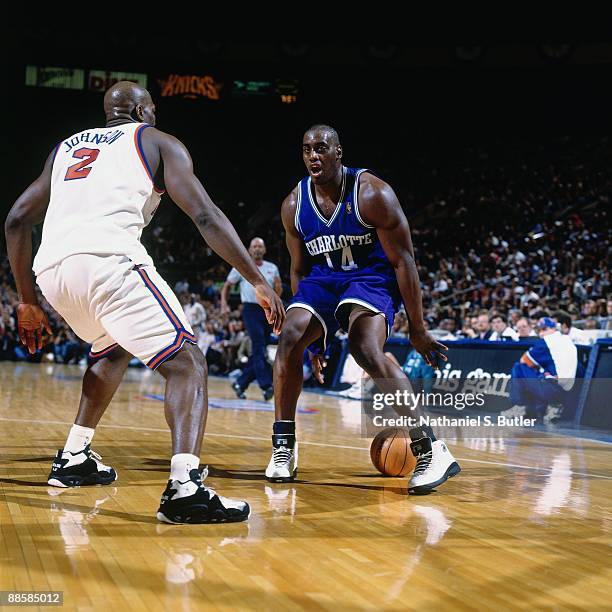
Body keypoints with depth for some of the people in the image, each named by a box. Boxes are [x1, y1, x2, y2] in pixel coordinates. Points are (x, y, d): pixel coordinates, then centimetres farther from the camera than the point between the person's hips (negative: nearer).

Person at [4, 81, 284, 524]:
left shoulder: (67, 146, 32)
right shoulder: (159, 142, 17)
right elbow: (205, 216, 4)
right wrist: (259, 282, 5)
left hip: (51, 267, 6)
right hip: (108, 258, -6)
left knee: (114, 347, 33)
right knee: (187, 364, -3)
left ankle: (74, 458, 32)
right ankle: (185, 488, -24)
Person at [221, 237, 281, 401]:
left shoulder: (272, 268, 14)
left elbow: (278, 290, 18)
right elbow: (227, 286, 10)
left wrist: (278, 288, -6)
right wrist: (224, 304, -5)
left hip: (267, 311, 5)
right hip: (251, 309, -5)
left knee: (258, 351, 6)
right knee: (259, 348, -17)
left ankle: (240, 384, 18)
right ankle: (266, 386, -24)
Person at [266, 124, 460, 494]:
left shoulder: (373, 195, -19)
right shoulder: (294, 206, -3)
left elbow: (403, 260, -15)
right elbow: (300, 269, 9)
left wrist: (417, 328, -15)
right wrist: (314, 338, 10)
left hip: (373, 276, -5)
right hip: (324, 278, 5)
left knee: (367, 351, -30)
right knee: (290, 338, -19)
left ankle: (432, 451, -27)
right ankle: (283, 448, -5)